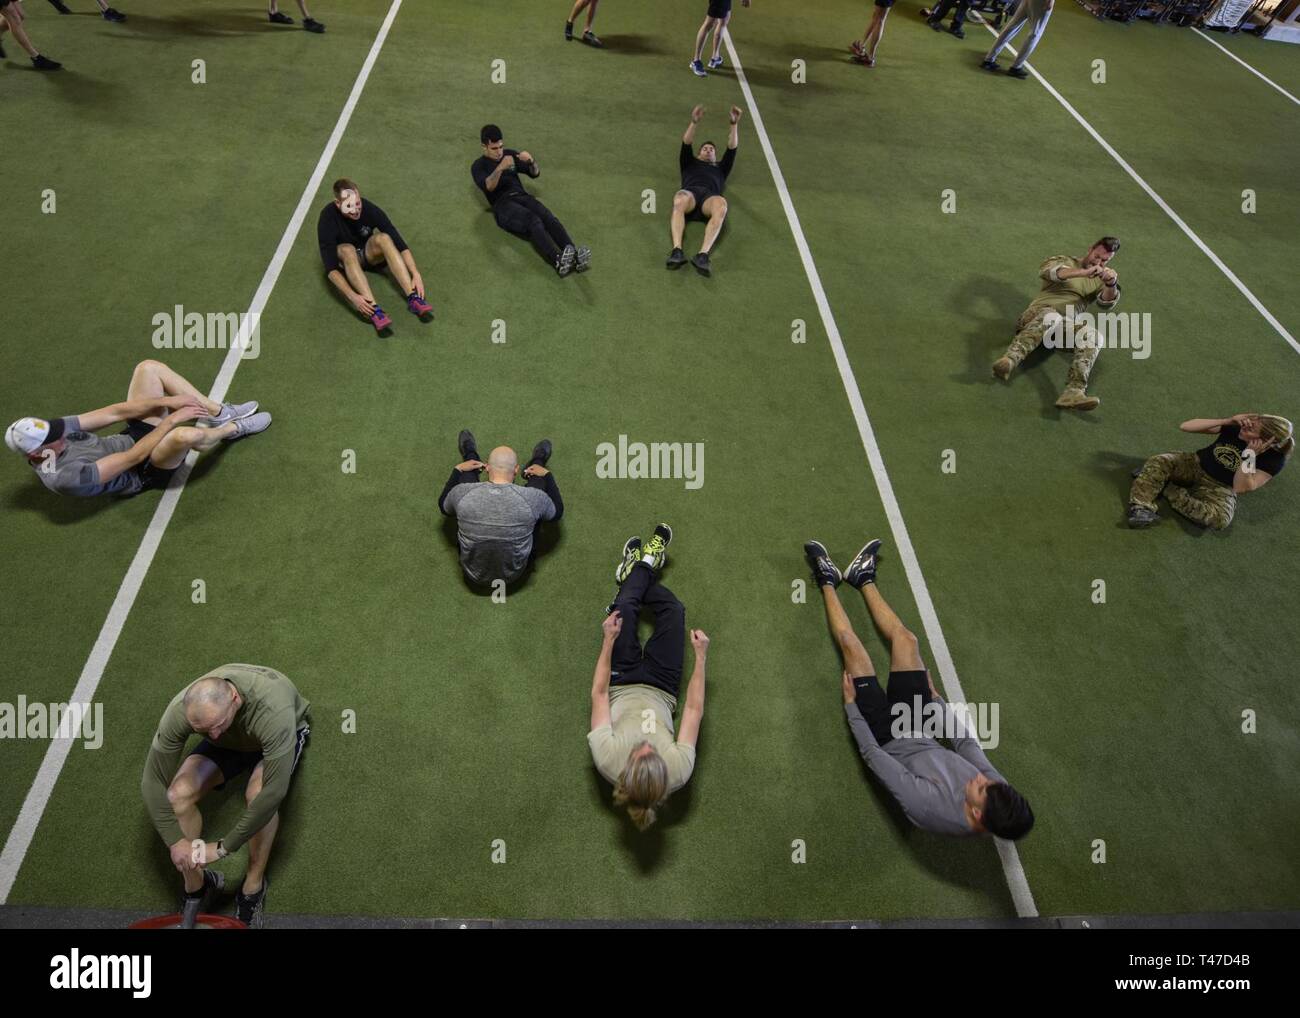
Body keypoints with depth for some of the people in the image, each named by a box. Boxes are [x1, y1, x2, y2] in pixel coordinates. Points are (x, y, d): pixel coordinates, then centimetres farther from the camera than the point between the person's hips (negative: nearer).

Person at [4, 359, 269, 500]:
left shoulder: (46, 431, -7)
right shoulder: (64, 478, -31)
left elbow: (114, 413, -11)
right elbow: (132, 458, -30)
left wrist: (166, 401, -20)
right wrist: (172, 419, -27)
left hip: (133, 434, 9)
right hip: (144, 470, -8)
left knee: (149, 368, -5)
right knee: (185, 435, -44)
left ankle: (220, 412, 3)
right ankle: (233, 429, -7)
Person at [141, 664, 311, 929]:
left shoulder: (273, 711, -46)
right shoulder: (180, 710, -34)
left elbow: (275, 790, -42)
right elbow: (153, 782, -22)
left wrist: (223, 847, -33)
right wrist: (175, 841, -26)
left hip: (280, 736, -3)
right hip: (229, 742, 4)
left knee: (258, 793, -32)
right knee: (178, 794, -22)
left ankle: (254, 887, -7)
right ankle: (196, 886, 1)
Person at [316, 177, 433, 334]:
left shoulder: (370, 209, -23)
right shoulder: (328, 218, -28)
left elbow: (399, 243, -23)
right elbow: (331, 268, -35)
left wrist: (416, 274, -37)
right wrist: (352, 297, -49)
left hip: (368, 253, 2)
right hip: (343, 258, -2)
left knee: (383, 238, -30)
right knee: (347, 250, -36)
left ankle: (413, 299, -40)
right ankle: (374, 310, -50)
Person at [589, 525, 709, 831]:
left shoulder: (607, 760, -41)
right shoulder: (679, 770, -39)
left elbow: (599, 694, -28)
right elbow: (694, 710, -24)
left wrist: (609, 641, -24)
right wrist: (701, 656, -19)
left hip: (621, 684, 0)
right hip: (660, 690, 1)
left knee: (624, 607, 0)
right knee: (673, 609, 1)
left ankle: (639, 569, 37)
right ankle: (644, 569, 35)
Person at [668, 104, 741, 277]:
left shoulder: (721, 167, 41)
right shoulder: (690, 163, 40)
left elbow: (732, 147, 26)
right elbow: (686, 143, 21)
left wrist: (735, 123, 9)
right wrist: (694, 122, 3)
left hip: (710, 197, 1)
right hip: (690, 193, 0)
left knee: (721, 205, -38)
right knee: (680, 199, -40)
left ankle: (703, 255, -53)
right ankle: (677, 251, -54)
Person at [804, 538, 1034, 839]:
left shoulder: (929, 806, -43)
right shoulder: (998, 798, -25)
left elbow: (872, 755, -32)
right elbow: (966, 743, -6)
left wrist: (850, 705, -21)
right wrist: (935, 697, 6)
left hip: (886, 738, -5)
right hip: (918, 730, 5)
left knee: (851, 645, -9)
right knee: (905, 638, 1)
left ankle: (828, 581, 21)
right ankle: (865, 578, 30)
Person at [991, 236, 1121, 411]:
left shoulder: (1101, 278, 24)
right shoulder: (1064, 261, 15)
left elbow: (1106, 304, 3)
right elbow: (1045, 270, -10)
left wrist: (1111, 284, -19)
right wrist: (1083, 272, -23)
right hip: (1040, 312, -3)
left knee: (1093, 336, -30)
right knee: (1051, 316, -39)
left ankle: (1074, 393, -54)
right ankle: (1009, 360, -63)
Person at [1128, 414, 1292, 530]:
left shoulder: (1275, 459, -17)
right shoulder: (1236, 427, -11)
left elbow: (1241, 488, -24)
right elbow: (1184, 426, -13)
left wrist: (1250, 454, -32)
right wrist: (1226, 421, -24)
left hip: (1220, 488, -2)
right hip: (1195, 465, 2)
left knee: (1219, 520, -37)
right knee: (1159, 461, -30)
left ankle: (1166, 488, -28)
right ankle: (1140, 508, -47)